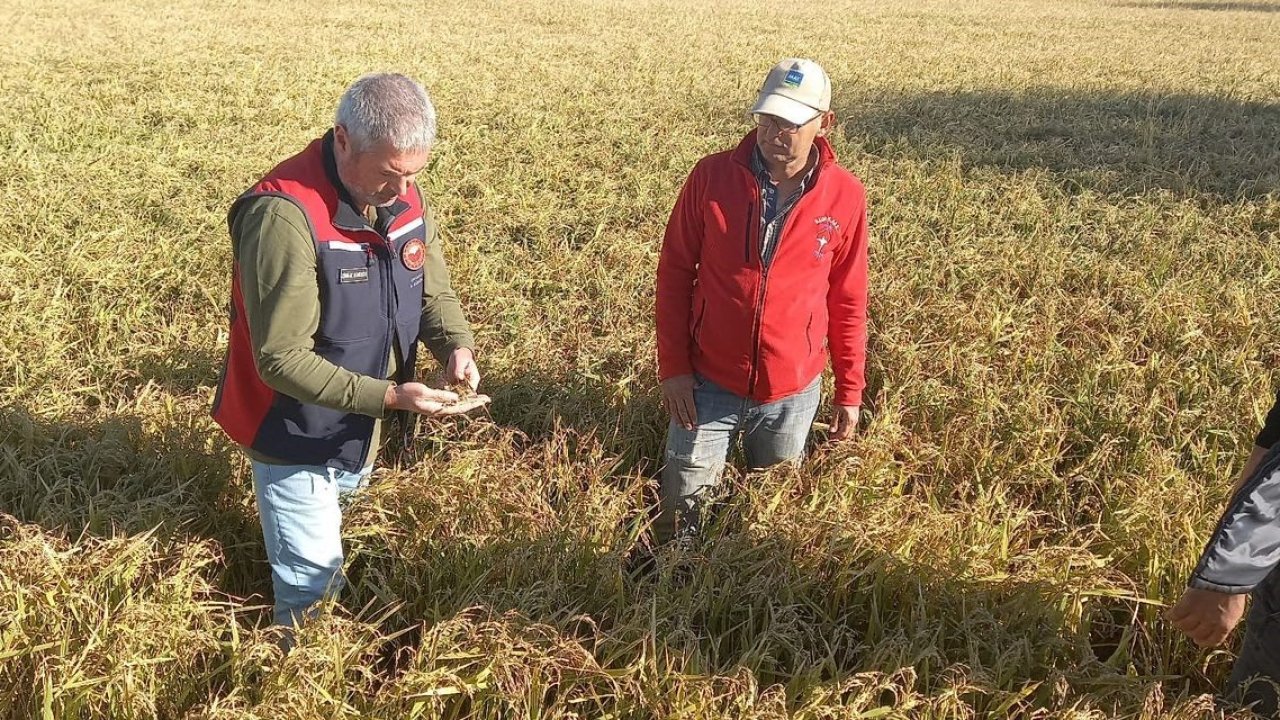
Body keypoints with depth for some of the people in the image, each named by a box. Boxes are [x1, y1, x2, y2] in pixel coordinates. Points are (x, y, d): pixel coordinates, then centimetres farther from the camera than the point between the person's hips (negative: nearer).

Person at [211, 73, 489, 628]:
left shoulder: (404, 198, -8)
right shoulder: (284, 214, -30)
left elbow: (434, 292, 5)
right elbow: (282, 358, -29)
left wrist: (456, 345, -17)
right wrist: (390, 397, -35)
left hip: (360, 431, 7)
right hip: (295, 435, -6)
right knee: (312, 587, 2)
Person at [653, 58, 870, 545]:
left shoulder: (846, 196, -7)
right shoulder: (712, 176, -10)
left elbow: (848, 299, 2)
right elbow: (674, 272, -3)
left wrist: (850, 391, 4)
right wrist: (673, 367, -6)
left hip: (794, 391, 1)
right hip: (708, 384, 0)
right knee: (682, 513, 8)